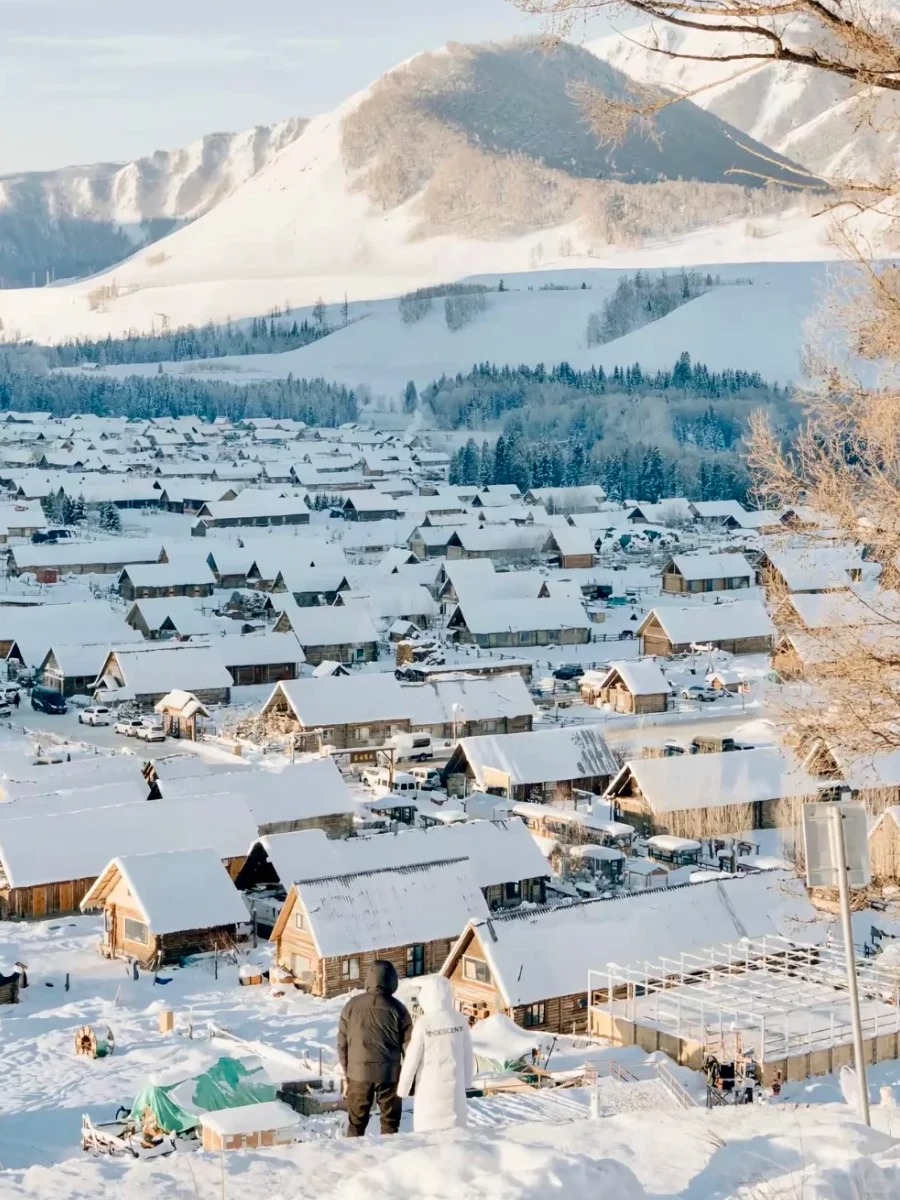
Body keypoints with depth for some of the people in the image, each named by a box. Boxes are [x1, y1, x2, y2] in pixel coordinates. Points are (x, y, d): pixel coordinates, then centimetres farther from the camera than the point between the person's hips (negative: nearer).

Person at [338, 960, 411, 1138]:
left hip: (359, 1072, 1)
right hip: (389, 1073, -1)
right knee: (390, 1123, 10)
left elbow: (342, 1043, 2)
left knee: (356, 1123, 10)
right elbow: (408, 1045, -2)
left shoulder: (352, 1005, -1)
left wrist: (346, 1075, 10)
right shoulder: (396, 1008, -5)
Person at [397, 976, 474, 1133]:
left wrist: (403, 1087, 2)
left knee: (428, 1128, 2)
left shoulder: (424, 1023, -15)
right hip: (454, 1084, 4)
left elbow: (412, 1058, -10)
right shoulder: (460, 1021, -4)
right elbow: (468, 1054, 5)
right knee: (455, 1126, 13)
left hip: (430, 1085, -4)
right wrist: (467, 1080, 19)